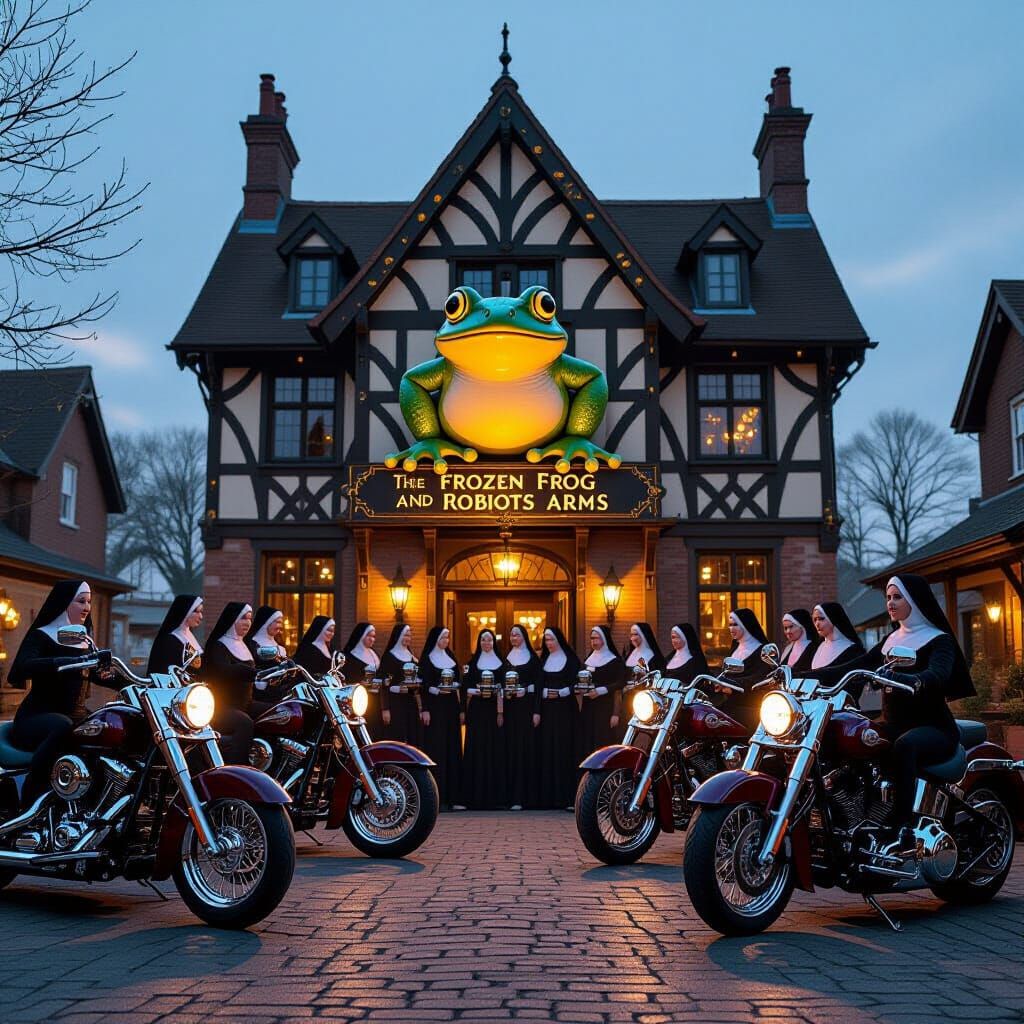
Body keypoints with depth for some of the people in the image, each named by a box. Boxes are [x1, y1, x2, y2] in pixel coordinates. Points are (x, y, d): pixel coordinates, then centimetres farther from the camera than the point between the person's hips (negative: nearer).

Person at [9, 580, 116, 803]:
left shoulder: (84, 640, 16)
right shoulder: (41, 636, -4)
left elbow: (97, 673, 27)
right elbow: (22, 667, -25)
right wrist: (75, 662, -38)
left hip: (77, 716, 7)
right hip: (37, 717, -7)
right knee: (62, 726, -40)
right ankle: (29, 797, -33)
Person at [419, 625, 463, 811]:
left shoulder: (450, 657, 16)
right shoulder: (427, 658, -1)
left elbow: (458, 682, 16)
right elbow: (424, 684, -8)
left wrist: (461, 709, 12)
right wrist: (425, 710, -16)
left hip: (451, 706, 6)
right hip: (435, 707, -6)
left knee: (453, 749, 3)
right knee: (435, 749, -7)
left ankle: (452, 797, 4)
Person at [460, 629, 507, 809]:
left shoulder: (501, 662, 8)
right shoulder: (473, 662, 7)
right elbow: (467, 687, 4)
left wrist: (501, 711, -4)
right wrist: (477, 691, -16)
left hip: (495, 709, 1)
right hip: (477, 710, -1)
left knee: (495, 749, -1)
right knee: (477, 749, -3)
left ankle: (494, 796, 5)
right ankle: (476, 796, 0)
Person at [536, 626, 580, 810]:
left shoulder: (570, 659, 0)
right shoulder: (544, 660, 13)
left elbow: (576, 683, -3)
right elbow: (539, 686, 8)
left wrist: (561, 693, -16)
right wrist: (537, 711, -3)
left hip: (565, 710, -4)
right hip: (547, 709, 4)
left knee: (564, 749, -7)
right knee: (546, 750, 1)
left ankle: (567, 796, -6)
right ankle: (547, 796, 4)